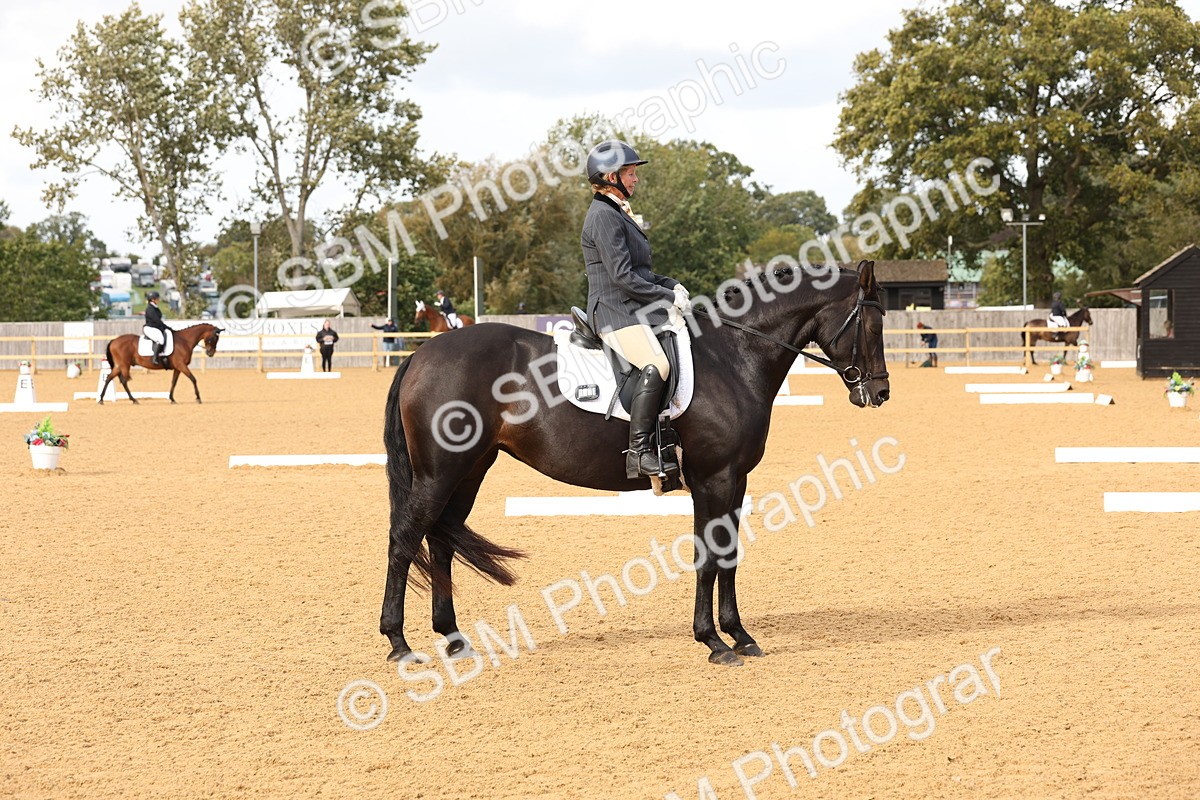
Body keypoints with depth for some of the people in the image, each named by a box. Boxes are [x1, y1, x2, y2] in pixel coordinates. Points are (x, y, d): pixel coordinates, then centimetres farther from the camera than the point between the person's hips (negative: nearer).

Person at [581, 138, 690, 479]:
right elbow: (623, 277, -18)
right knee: (656, 366, -31)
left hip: (636, 310, 11)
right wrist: (669, 297, -12)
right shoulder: (603, 216, -11)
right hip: (615, 311, -11)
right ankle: (638, 452, -32)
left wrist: (671, 284, 7)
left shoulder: (619, 214, 21)